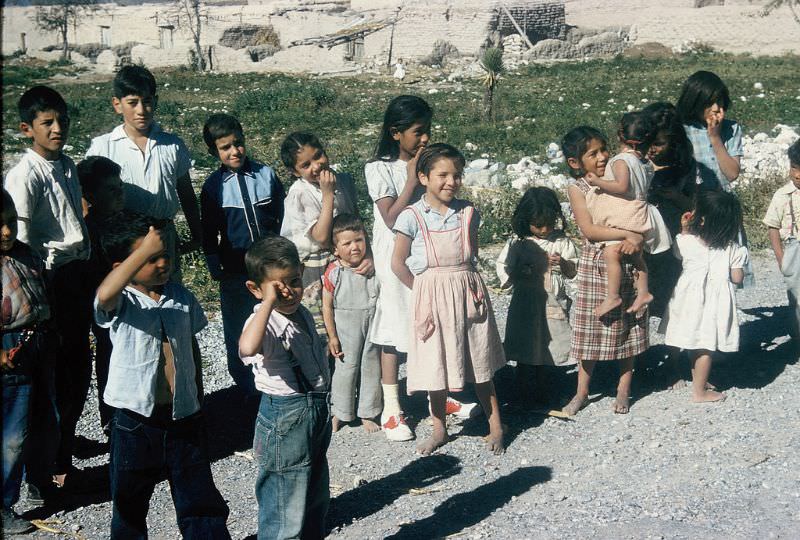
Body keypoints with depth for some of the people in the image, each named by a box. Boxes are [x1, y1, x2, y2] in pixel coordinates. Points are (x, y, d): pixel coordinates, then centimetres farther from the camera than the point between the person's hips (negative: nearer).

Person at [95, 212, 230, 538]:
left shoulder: (182, 297, 3)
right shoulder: (121, 303, -12)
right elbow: (105, 295, -38)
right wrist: (144, 250, -39)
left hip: (184, 418, 3)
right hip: (136, 422, -3)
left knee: (201, 504, 13)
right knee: (130, 504, 15)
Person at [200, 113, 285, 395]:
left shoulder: (266, 174, -2)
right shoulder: (213, 186, -4)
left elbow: (283, 216, 7)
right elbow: (209, 232, 3)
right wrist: (215, 268, 1)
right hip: (235, 272, 0)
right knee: (237, 332, 12)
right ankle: (246, 387, 28)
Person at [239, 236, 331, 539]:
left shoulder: (303, 314, 5)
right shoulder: (264, 322, -23)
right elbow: (247, 349, -48)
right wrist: (269, 302, -41)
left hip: (317, 411, 9)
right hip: (285, 419, -9)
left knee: (316, 501, 25)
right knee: (285, 515, 1)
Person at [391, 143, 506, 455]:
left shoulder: (468, 212, 2)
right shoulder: (412, 216, -8)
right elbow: (398, 263, -2)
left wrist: (466, 283, 0)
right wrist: (422, 290, -1)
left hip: (468, 292, 2)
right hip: (432, 298, -2)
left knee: (480, 362, 10)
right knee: (436, 364, 7)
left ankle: (496, 427, 22)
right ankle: (439, 430, 24)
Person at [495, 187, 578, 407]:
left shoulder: (562, 242, -1)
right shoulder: (518, 242, -3)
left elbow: (573, 272, 1)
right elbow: (502, 265, 4)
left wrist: (563, 263, -20)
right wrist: (518, 274, -15)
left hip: (552, 305, 1)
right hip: (525, 304, -1)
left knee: (545, 351, 10)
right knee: (524, 353, 6)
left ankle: (542, 393, 26)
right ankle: (524, 394, 19)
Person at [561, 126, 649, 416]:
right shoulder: (577, 188, -6)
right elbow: (589, 229, -18)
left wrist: (638, 237, -17)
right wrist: (626, 233, -27)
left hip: (626, 265, 2)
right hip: (594, 267, -2)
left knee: (626, 327, 10)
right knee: (590, 329, 6)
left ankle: (623, 389, 24)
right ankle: (582, 392, 20)